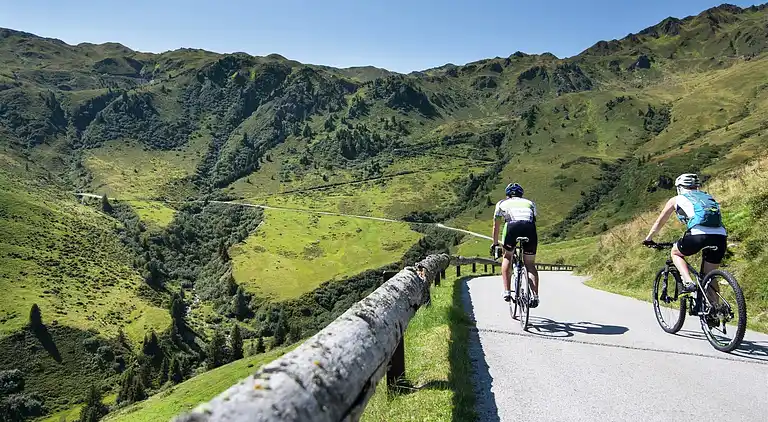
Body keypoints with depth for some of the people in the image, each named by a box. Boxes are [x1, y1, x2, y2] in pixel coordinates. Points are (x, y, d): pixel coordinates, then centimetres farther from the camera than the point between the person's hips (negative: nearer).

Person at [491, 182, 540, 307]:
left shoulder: (502, 203, 33)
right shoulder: (530, 203, 37)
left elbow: (496, 227, 40)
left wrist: (495, 244, 53)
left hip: (512, 226, -1)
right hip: (529, 227, 1)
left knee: (507, 257, 23)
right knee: (530, 264, 15)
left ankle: (507, 291, 12)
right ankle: (535, 295, 0)